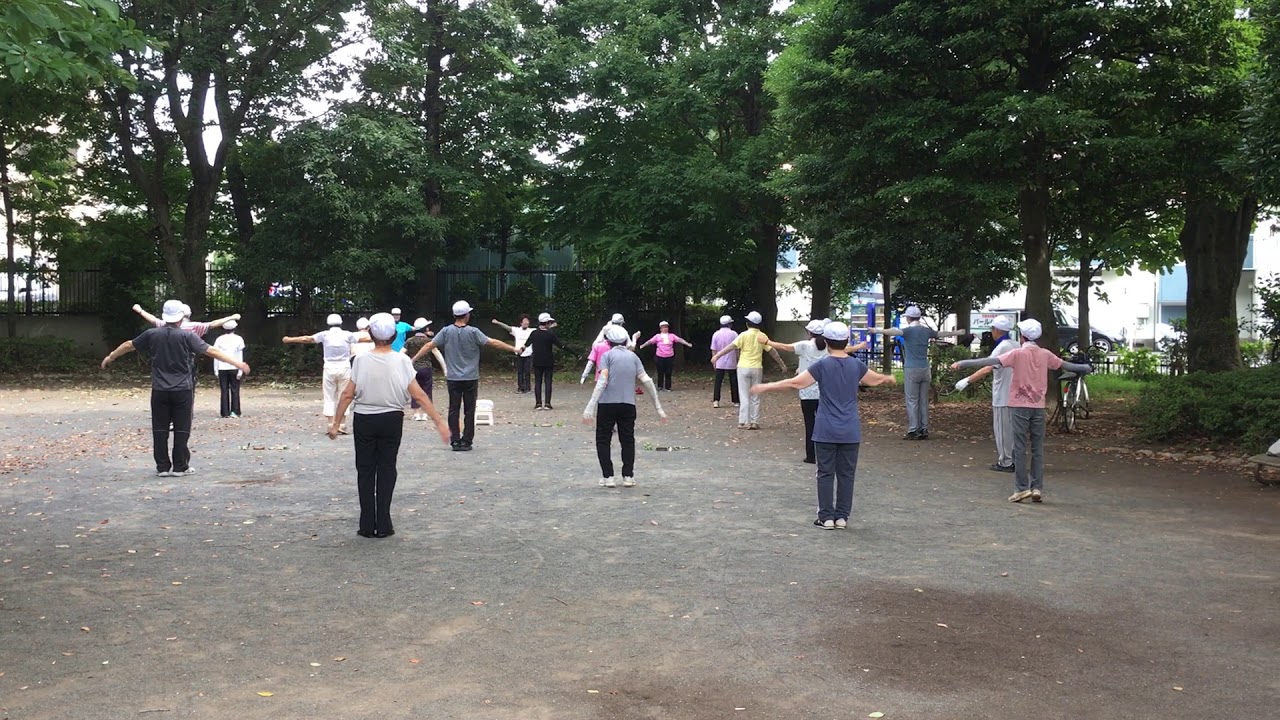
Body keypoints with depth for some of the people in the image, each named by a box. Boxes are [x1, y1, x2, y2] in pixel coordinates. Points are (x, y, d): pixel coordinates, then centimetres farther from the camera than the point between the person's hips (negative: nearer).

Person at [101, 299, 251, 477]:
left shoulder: (152, 334, 3)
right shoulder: (187, 335, -8)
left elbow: (128, 345, 18)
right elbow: (211, 351, -13)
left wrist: (110, 357, 35)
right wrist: (236, 363, -13)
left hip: (159, 391, 3)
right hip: (182, 391, -2)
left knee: (160, 429, 8)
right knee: (181, 429, 4)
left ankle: (162, 467, 10)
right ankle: (180, 467, 6)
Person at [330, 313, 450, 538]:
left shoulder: (362, 360, -9)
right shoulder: (402, 361, -9)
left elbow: (347, 395, -7)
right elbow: (419, 395, -10)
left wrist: (336, 422, 4)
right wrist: (439, 422, -6)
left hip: (364, 420, 0)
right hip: (391, 420, 0)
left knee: (365, 471, 10)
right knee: (386, 470, 10)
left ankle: (367, 525, 12)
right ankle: (383, 525, 10)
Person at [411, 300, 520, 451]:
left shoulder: (446, 331, -3)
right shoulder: (473, 332, -9)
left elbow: (429, 345, -1)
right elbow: (493, 342, -12)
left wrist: (413, 359, 9)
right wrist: (513, 349, -4)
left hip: (453, 378, 2)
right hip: (471, 378, -2)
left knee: (454, 410, 6)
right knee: (469, 410, 5)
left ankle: (455, 441, 5)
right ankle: (466, 441, 6)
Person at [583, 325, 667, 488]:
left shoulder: (607, 355, -1)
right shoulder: (633, 356, 9)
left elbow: (602, 381, -13)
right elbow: (646, 380, 4)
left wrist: (590, 407, -17)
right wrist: (658, 407, 8)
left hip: (607, 404, -3)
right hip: (628, 405, 3)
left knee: (603, 440, 9)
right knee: (628, 441, 14)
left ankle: (608, 477, 4)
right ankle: (628, 476, 12)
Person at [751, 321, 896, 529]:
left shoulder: (822, 365, -8)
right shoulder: (856, 365, 2)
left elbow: (795, 382, -9)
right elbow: (876, 379, 21)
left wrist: (766, 387, -1)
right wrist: (889, 379, 44)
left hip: (826, 431, -3)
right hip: (850, 432, 3)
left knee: (826, 473, 4)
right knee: (846, 474, 9)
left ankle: (827, 517, 6)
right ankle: (842, 517, 13)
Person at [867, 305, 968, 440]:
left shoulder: (908, 330, -8)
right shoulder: (927, 330, 9)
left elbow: (894, 331, -28)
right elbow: (943, 333, 25)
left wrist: (877, 330, -42)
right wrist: (959, 333, 43)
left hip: (911, 369, -5)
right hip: (925, 369, 5)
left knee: (912, 401, -3)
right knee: (924, 401, 9)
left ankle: (913, 431, -5)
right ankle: (924, 430, 11)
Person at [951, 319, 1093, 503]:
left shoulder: (1018, 353, -7)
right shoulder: (1045, 354, 5)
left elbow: (992, 361, -17)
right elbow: (1065, 365, 19)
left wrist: (964, 363, -20)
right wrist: (1085, 368, 38)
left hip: (1020, 406, -4)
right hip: (1038, 406, 4)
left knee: (1020, 448, 0)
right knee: (1038, 448, 7)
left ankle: (1021, 488, -3)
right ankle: (1037, 488, 6)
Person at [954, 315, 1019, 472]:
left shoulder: (1001, 348, -17)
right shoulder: (1016, 346, 8)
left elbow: (987, 369, -27)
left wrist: (967, 381, -27)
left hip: (1002, 396, -8)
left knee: (1002, 429, 0)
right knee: (1011, 428, 15)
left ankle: (1005, 462, 5)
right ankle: (1014, 459, 22)